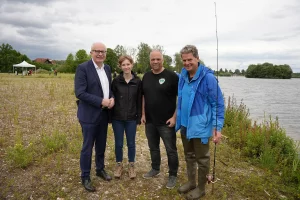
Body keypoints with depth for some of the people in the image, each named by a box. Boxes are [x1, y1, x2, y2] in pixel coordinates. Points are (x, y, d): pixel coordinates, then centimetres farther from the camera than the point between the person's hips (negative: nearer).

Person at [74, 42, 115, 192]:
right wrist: (101, 101, -21)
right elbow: (80, 93, -19)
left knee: (101, 145, 18)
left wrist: (112, 98, -6)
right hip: (89, 115, -6)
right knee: (88, 147, 6)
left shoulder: (107, 68, 8)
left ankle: (100, 169, 38)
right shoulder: (82, 68, -12)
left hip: (104, 114, 6)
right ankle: (85, 177, 24)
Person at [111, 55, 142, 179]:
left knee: (131, 143, 10)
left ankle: (131, 165, 29)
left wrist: (139, 117, -1)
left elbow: (139, 100, 1)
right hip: (117, 118, 0)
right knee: (118, 143, 11)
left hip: (131, 118, 0)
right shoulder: (116, 81, -3)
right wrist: (110, 115, -2)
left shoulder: (138, 81, -2)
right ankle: (119, 164, 31)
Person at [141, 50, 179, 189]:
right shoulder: (146, 77, 7)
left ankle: (173, 175, 23)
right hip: (150, 121, 5)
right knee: (153, 147, 19)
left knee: (171, 149, 5)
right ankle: (155, 169, 39)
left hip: (166, 121, -5)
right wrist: (143, 114, 9)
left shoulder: (171, 76, -10)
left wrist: (174, 116, -14)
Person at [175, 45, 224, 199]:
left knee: (202, 159, 12)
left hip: (200, 125, -6)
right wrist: (178, 119, 16)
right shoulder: (183, 76, 3)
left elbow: (218, 104, -15)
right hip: (185, 124, 7)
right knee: (189, 156, 21)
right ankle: (191, 182, 41)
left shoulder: (208, 77, -17)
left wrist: (217, 127, -19)